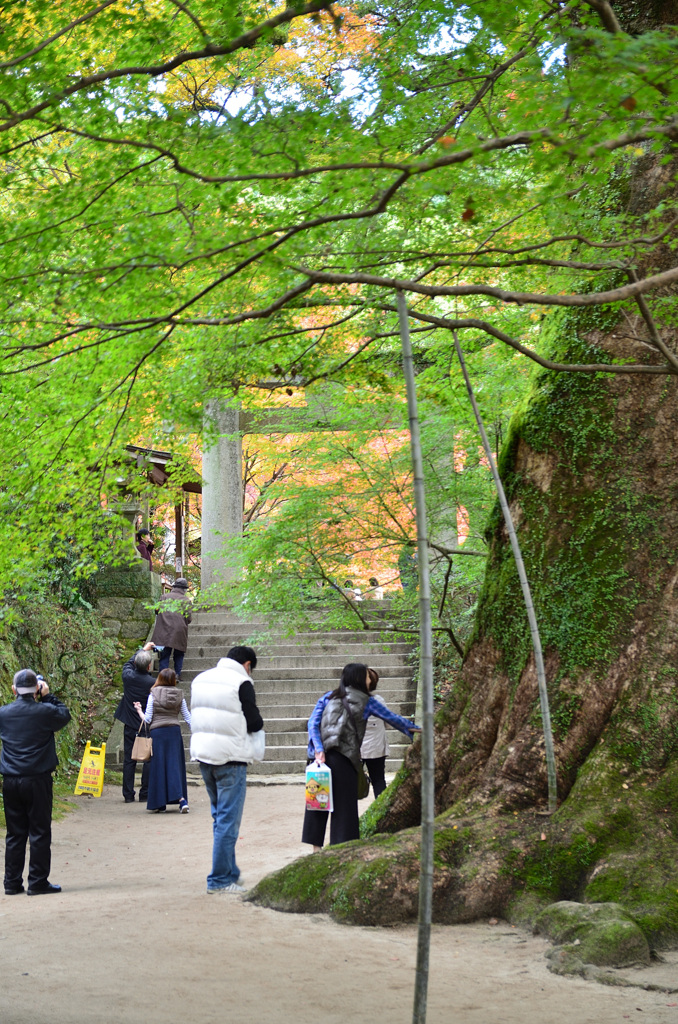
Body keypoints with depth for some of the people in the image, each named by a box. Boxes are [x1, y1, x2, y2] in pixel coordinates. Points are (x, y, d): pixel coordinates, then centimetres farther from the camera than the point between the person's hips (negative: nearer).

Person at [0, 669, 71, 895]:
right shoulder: (45, 711, -10)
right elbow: (64, 715, 8)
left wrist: (18, 697, 18)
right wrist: (48, 696, 10)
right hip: (37, 780, -4)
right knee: (39, 832, 2)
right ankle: (38, 882, 3)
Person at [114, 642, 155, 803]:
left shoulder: (128, 676, -8)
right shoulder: (153, 682, -16)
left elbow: (128, 664, 15)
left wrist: (143, 650, 24)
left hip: (130, 725, 3)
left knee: (129, 759, 7)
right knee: (149, 759, 7)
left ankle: (128, 794, 7)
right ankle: (145, 793, 7)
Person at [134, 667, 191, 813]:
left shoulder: (153, 695, -2)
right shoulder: (179, 695, 6)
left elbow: (147, 719, -2)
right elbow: (188, 718, 7)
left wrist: (139, 711, 16)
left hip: (158, 732, -2)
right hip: (175, 731, 2)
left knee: (158, 767, 5)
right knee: (175, 765, 4)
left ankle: (159, 803, 8)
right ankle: (182, 800, -11)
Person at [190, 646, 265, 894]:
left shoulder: (200, 679, 12)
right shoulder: (242, 683, -10)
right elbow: (254, 723, -9)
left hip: (203, 755, 7)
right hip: (230, 758, -7)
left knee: (219, 816, 18)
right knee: (228, 820, -2)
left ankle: (230, 873, 25)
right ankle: (220, 880, -2)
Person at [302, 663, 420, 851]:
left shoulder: (328, 697, 14)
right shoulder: (366, 702, 6)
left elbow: (313, 723, 4)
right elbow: (392, 718, 15)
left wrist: (318, 749, -4)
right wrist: (413, 729, 29)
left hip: (321, 755, 4)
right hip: (344, 758, -4)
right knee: (344, 804, 3)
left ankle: (316, 844, 11)